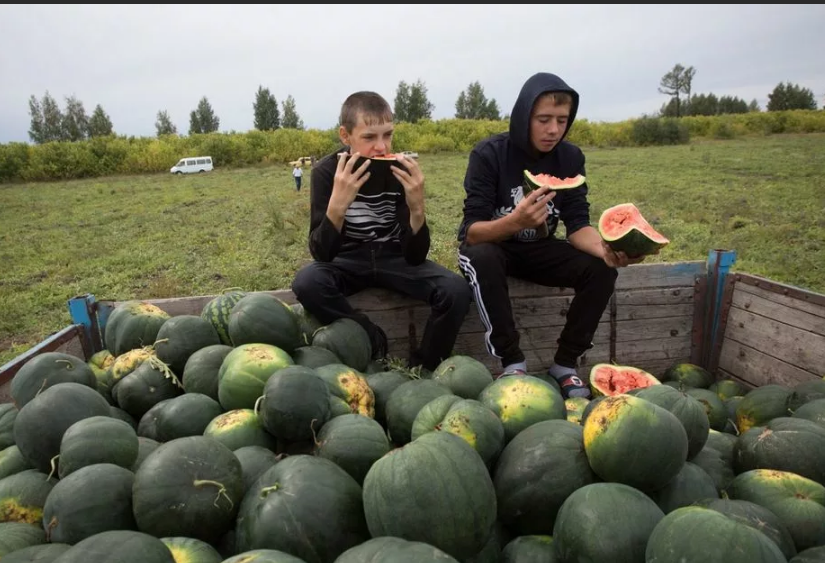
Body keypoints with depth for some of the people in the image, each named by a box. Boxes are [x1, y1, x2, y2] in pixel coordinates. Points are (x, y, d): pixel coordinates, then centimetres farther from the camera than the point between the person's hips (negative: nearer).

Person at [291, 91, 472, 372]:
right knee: (306, 283, -33)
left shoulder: (401, 170, -15)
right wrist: (337, 204, -40)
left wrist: (417, 208, -36)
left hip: (394, 259, 1)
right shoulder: (327, 170, -16)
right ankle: (372, 340, -9)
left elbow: (415, 257, -17)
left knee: (456, 289, -25)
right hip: (348, 261, 0)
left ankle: (421, 368, -2)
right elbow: (321, 254, -24)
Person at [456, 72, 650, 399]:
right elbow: (471, 232, -26)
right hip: (492, 246, -3)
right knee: (480, 258, -37)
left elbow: (578, 224, -11)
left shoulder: (571, 157, -7)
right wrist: (514, 221, -47)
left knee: (601, 268, -21)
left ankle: (565, 363, -8)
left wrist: (606, 249, -34)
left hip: (538, 249, 4)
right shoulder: (488, 154, -20)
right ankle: (512, 362, -22)